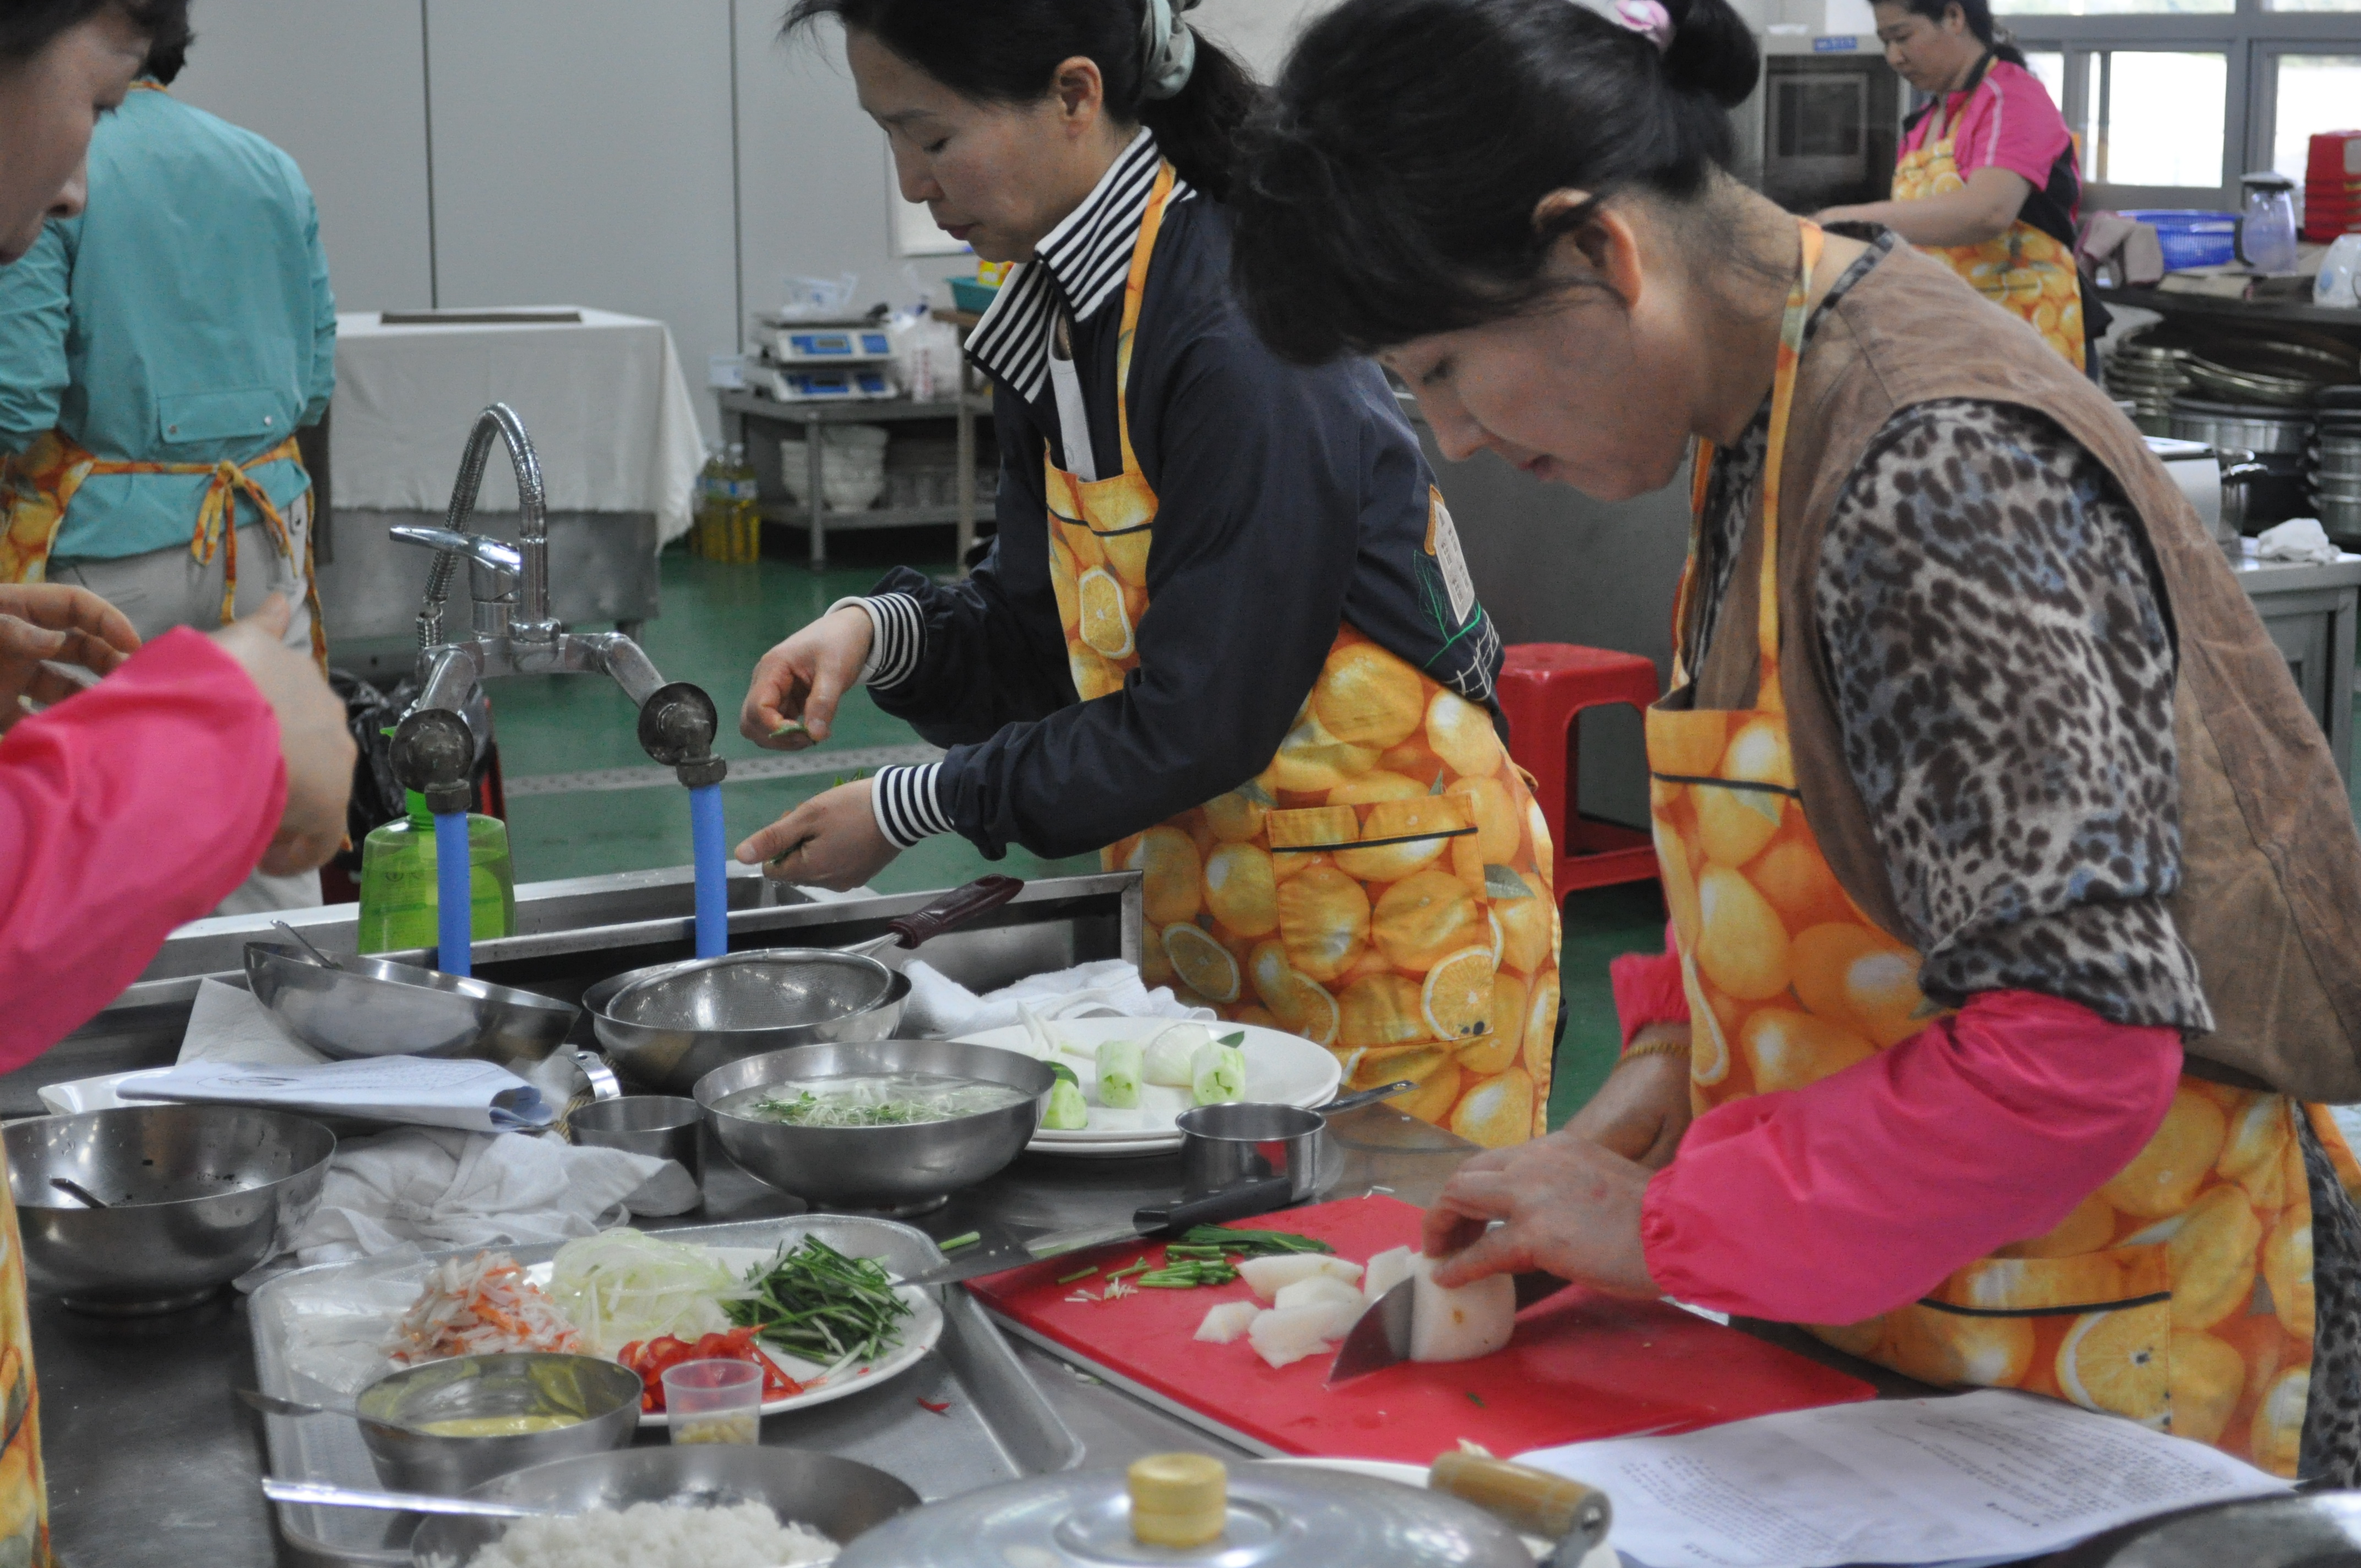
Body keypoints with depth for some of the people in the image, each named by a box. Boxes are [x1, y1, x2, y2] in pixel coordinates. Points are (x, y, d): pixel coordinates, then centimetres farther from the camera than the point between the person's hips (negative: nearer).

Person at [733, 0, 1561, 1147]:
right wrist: (885, 630, -9)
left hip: (1396, 911, -8)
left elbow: (1200, 722, -22)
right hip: (1208, 912, 8)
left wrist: (909, 810, -15)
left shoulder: (1241, 332, -23)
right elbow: (1042, 638, 11)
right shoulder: (1053, 317, 4)